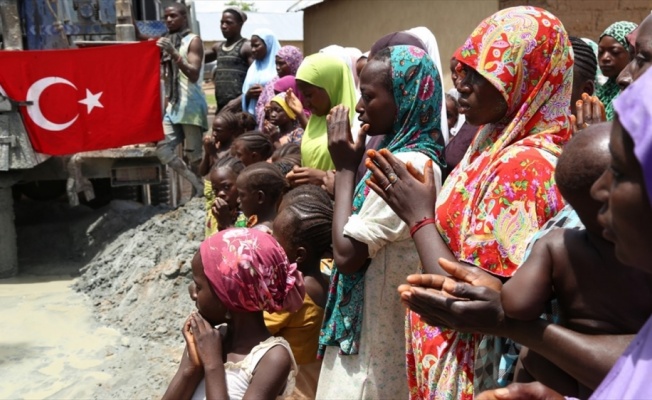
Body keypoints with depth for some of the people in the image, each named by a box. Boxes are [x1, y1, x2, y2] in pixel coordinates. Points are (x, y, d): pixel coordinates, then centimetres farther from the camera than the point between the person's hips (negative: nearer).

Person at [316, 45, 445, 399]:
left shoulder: (406, 165, -23)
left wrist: (346, 168, -15)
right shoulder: (402, 153, 7)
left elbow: (347, 253, -22)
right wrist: (350, 168, 2)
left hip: (376, 340, -9)